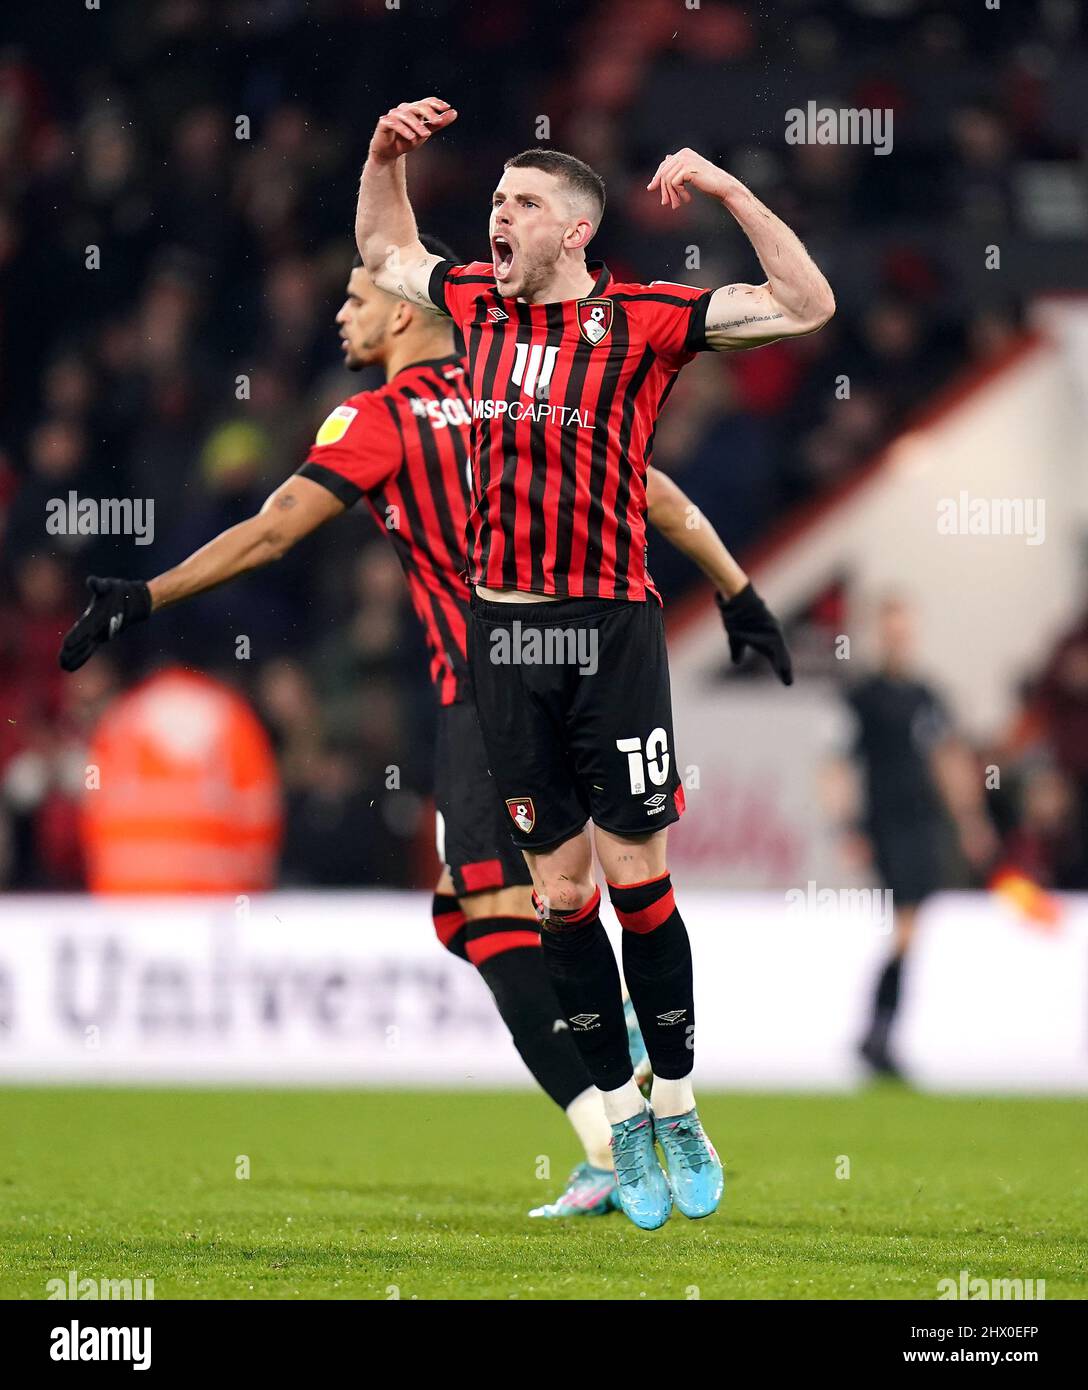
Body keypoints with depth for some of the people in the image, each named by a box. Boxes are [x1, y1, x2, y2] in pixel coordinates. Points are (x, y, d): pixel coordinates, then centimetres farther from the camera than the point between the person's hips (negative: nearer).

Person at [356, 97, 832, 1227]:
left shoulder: (642, 319, -4)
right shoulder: (479, 302, 9)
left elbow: (807, 306, -6)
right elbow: (384, 252, 29)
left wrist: (727, 190, -12)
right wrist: (386, 153, 15)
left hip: (609, 628, -4)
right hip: (502, 630, 4)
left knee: (637, 878, -3)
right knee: (559, 892, 5)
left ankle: (678, 1108, 10)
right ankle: (623, 1121, 13)